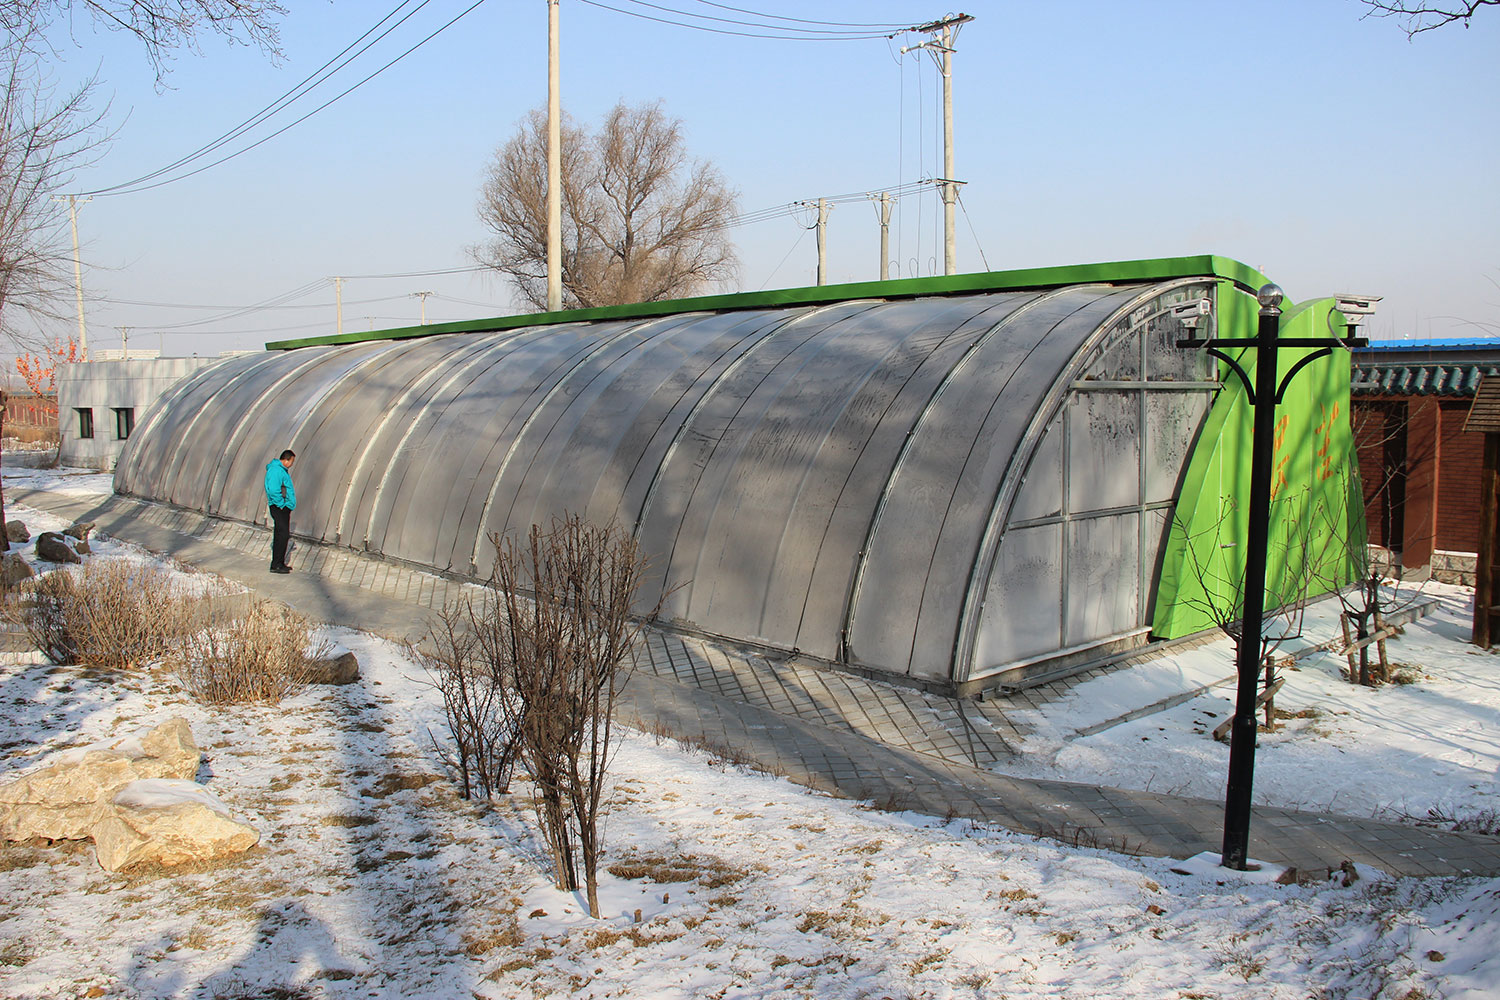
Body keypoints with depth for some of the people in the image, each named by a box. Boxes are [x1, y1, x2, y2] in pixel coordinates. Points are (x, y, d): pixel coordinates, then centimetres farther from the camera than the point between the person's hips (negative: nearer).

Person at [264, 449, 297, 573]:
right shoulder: (275, 470, -16)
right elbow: (273, 490, -25)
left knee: (283, 536, 13)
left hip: (285, 507, 10)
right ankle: (275, 565, -7)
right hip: (279, 507, -10)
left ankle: (280, 563, 19)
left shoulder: (282, 470, 16)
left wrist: (289, 504, 16)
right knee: (282, 536, -11)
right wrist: (281, 504, -17)